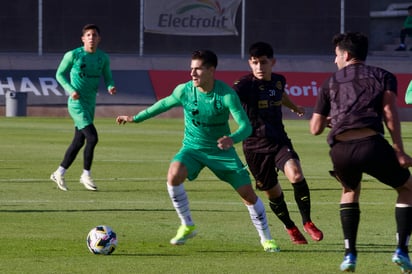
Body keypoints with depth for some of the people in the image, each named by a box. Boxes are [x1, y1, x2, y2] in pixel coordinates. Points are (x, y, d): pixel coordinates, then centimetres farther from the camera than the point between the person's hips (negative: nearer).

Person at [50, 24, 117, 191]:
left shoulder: (103, 58, 5)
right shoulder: (73, 55, -8)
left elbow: (108, 78, 12)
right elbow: (60, 74, 1)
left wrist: (110, 87, -11)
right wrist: (71, 90, -14)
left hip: (90, 103, 6)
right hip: (76, 102, -6)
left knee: (79, 141, 12)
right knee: (92, 137, -18)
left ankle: (59, 173, 26)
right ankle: (86, 175, -3)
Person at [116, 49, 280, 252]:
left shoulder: (226, 95, -22)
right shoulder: (184, 91, -13)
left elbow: (246, 126, -25)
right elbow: (165, 104, 8)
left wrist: (232, 139, -47)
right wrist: (135, 118, 15)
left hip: (221, 150, -1)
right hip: (192, 147, 1)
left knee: (248, 194, -3)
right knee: (174, 174, -29)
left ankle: (266, 238, 20)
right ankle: (187, 226, -11)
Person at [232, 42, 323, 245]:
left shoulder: (278, 81, 4)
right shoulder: (246, 84, -15)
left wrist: (295, 108, 49)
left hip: (279, 140, 3)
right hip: (255, 146, -3)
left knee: (296, 175, -23)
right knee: (273, 193, 5)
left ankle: (307, 222, -5)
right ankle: (290, 228, 32)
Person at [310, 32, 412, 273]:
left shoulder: (331, 83, 24)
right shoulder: (382, 76, 19)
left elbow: (315, 129, 24)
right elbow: (389, 112, 2)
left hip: (340, 149, 2)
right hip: (371, 143, -2)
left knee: (351, 190, 33)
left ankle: (350, 254, 19)